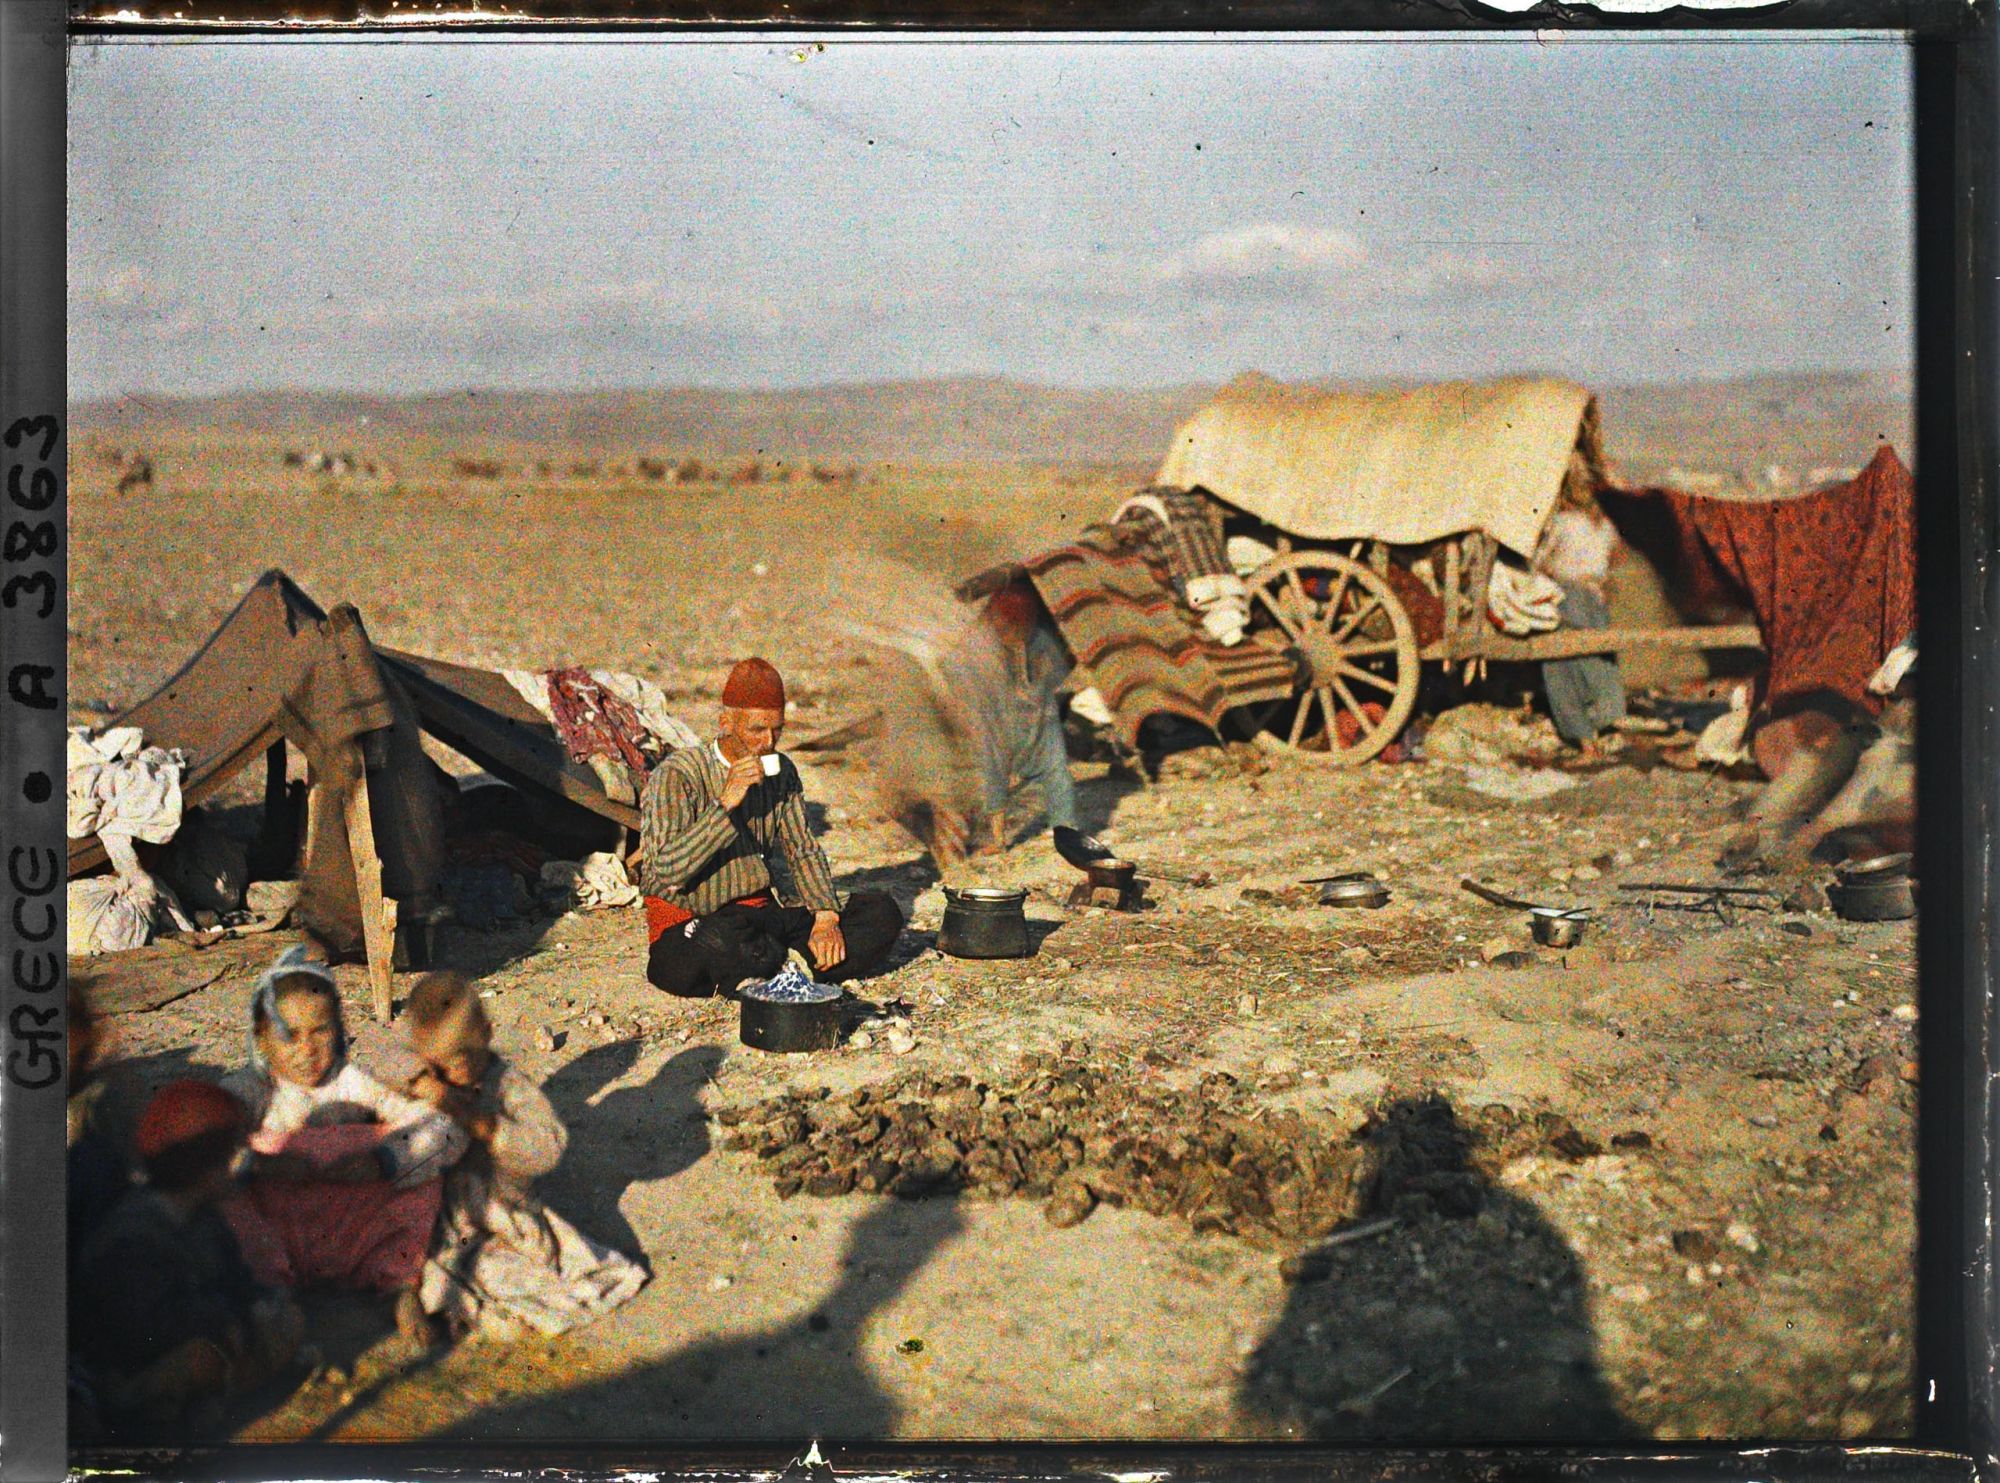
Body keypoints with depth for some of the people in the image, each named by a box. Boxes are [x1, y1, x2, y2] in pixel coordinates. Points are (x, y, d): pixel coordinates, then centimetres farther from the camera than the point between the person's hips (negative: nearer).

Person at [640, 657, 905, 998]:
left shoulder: (781, 772, 9)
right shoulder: (678, 775, -11)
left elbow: (804, 850, 11)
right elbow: (666, 870, -20)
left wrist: (826, 917, -8)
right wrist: (726, 804, -26)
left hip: (767, 914, 6)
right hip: (691, 927, -6)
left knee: (881, 911, -7)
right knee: (723, 938, -42)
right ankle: (797, 966, -13)